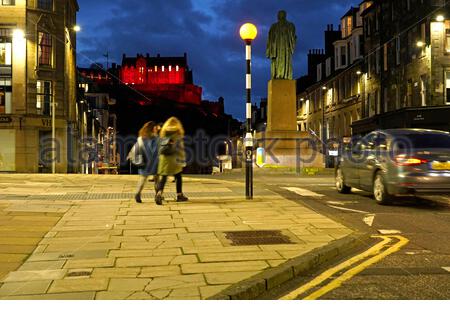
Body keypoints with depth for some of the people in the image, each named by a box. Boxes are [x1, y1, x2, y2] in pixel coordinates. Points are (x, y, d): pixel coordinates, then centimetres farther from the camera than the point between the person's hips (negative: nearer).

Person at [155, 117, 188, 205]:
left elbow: (160, 146, 11)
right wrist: (182, 161, -2)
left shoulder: (163, 133, 11)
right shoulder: (178, 134, -2)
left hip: (163, 157, 3)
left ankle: (159, 194, -19)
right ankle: (179, 195, 22)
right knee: (178, 176, 14)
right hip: (173, 158, -3)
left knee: (163, 177, 1)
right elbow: (180, 149, -5)